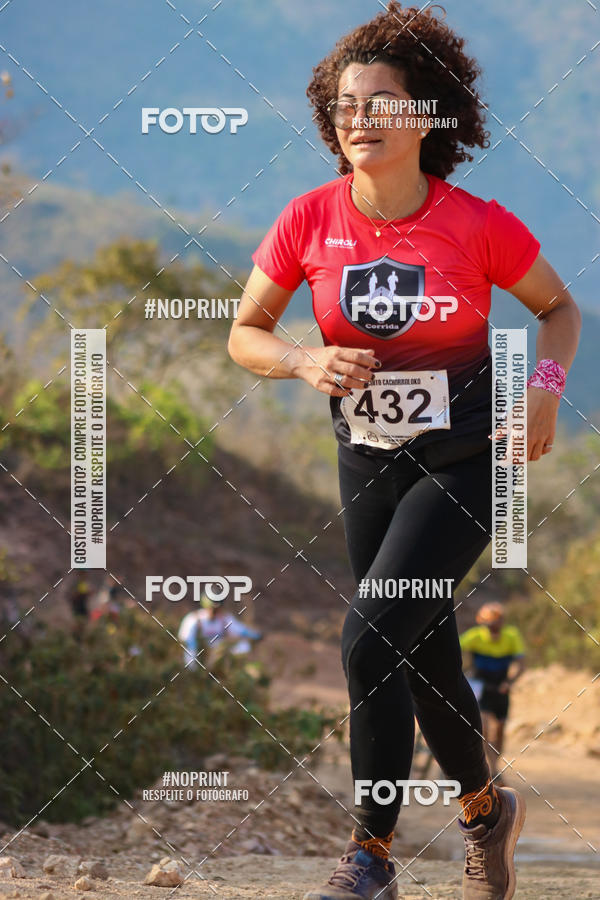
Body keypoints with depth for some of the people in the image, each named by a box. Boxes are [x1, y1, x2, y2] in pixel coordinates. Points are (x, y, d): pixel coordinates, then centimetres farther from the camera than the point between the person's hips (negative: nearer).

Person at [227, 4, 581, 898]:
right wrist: (307, 361, -21)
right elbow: (245, 335, -1)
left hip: (466, 461, -4)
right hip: (367, 462, 4)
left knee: (371, 639, -18)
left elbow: (559, 306, 1)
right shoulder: (311, 219, -10)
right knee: (423, 657, 14)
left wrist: (546, 383, -17)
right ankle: (487, 808, 42)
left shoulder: (479, 225, -16)